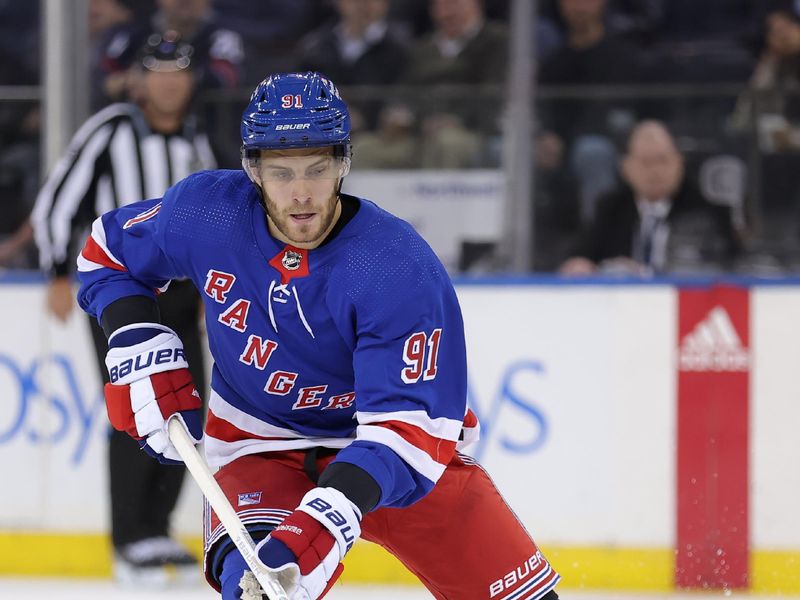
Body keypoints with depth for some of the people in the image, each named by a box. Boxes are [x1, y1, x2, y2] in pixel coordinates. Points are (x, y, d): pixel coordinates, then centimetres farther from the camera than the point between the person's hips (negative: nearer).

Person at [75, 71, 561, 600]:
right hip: (260, 449, 0)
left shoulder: (402, 269, -27)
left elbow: (409, 424, -33)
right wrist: (143, 354, -9)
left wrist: (329, 517, -46)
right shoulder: (205, 213, -16)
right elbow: (106, 253, 5)